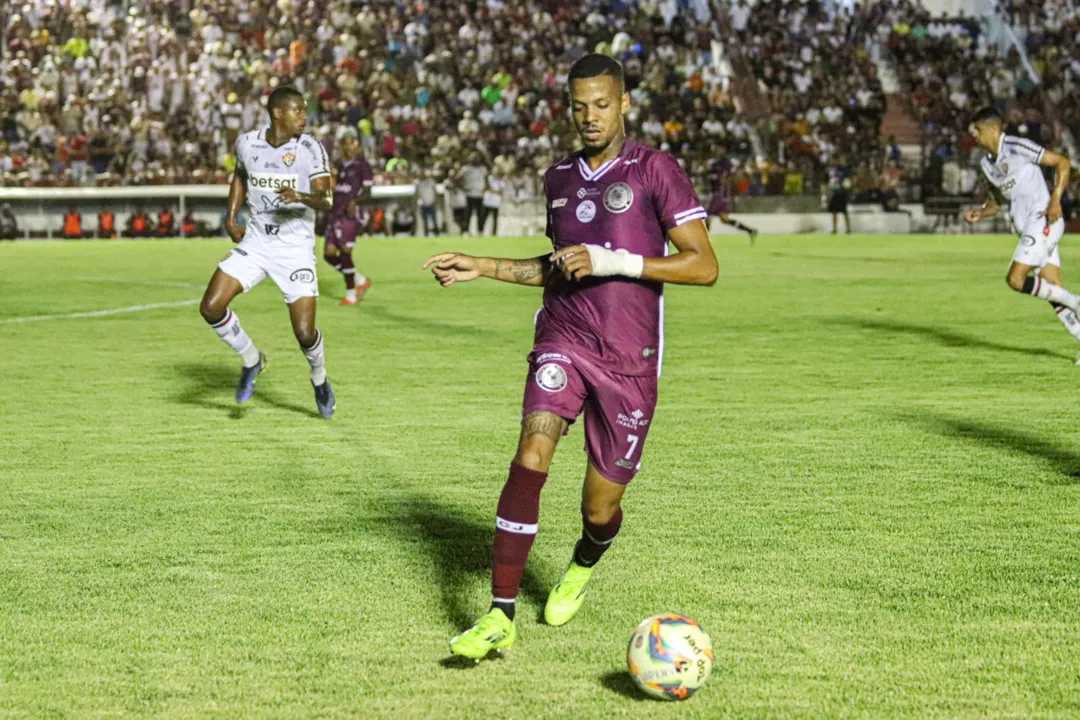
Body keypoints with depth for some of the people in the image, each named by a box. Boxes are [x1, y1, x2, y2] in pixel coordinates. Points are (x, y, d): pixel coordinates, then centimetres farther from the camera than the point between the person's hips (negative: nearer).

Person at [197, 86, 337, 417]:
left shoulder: (310, 148, -10)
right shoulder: (247, 142, 0)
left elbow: (326, 200, -16)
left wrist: (302, 197, -37)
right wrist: (232, 217, 12)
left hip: (295, 246, -3)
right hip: (255, 241, 3)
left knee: (304, 332, -10)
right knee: (211, 307, -10)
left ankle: (319, 379, 24)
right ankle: (252, 360, 16)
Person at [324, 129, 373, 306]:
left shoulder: (362, 165, -5)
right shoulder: (341, 165, 16)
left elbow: (367, 189, -11)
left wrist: (355, 201, -27)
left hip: (350, 214, -8)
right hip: (336, 213, 8)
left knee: (345, 252, -11)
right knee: (329, 254, 3)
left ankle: (351, 294, 4)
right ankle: (360, 280, 21)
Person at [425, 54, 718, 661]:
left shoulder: (655, 169, -5)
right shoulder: (559, 178, 13)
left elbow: (704, 266, -11)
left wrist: (614, 261, -18)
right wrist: (482, 268, 17)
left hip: (630, 359, -3)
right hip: (563, 340, 3)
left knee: (601, 508, 4)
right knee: (532, 454, -23)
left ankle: (581, 569, 43)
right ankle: (500, 618, -21)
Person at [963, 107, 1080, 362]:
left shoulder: (1017, 147, -10)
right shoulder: (987, 163, 15)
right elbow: (995, 202, 26)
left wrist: (1056, 199, -18)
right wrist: (979, 213, 5)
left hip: (1042, 221, -8)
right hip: (1027, 227, 8)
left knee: (1015, 279, -16)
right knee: (1053, 289, 2)